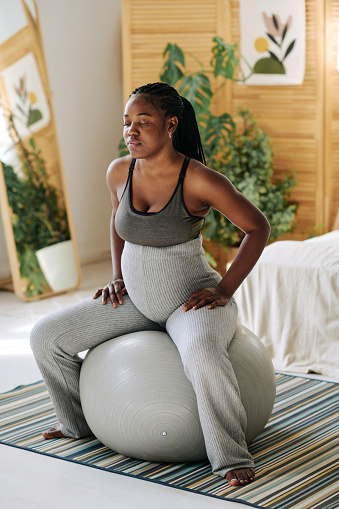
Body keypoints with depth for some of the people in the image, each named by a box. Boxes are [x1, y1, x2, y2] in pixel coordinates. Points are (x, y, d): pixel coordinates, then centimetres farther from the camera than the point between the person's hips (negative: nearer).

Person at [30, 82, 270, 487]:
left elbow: (258, 228, -10)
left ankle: (231, 458, -23)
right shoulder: (119, 172, -5)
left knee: (201, 355, -41)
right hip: (138, 301, 6)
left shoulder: (199, 180, -21)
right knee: (45, 337, 0)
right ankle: (81, 422, 24)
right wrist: (118, 278, 7)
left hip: (193, 303, -6)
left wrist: (224, 290, -15)